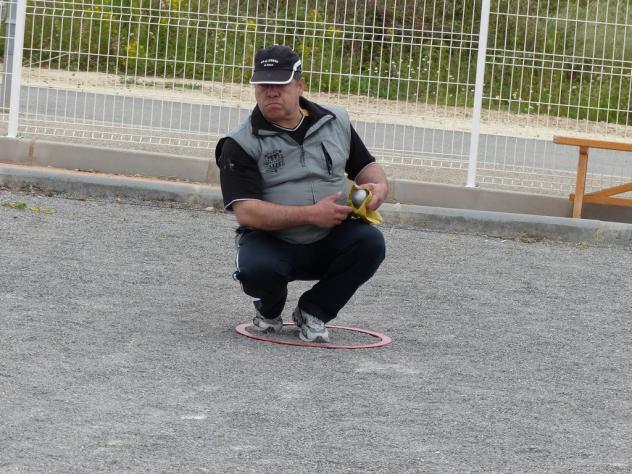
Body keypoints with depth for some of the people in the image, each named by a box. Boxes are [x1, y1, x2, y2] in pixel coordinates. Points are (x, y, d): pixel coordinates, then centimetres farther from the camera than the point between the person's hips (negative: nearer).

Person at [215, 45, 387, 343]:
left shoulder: (336, 122, 5)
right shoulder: (240, 144, -9)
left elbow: (365, 166, 19)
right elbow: (246, 212, -19)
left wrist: (378, 185, -7)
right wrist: (311, 214, -26)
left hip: (330, 242, 3)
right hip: (271, 243, -3)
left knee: (370, 241, -27)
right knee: (255, 268, -36)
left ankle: (313, 311, -1)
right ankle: (269, 310, 5)